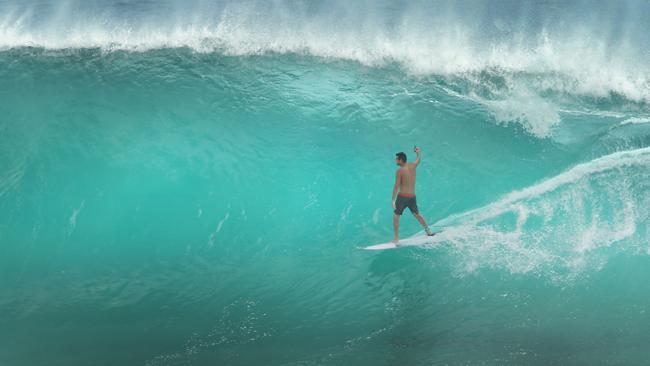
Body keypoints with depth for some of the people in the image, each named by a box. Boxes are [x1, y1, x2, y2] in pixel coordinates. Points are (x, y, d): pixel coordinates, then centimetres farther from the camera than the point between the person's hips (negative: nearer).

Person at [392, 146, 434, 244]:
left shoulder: (400, 171, -12)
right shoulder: (413, 166, 4)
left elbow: (396, 186, -17)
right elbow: (418, 159, 29)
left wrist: (393, 200, -18)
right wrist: (418, 152, 49)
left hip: (402, 197, -6)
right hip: (412, 197, 6)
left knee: (396, 216, 5)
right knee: (417, 214, 25)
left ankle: (396, 239, -1)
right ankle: (429, 232, 32)